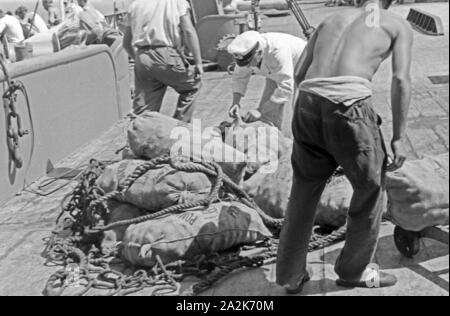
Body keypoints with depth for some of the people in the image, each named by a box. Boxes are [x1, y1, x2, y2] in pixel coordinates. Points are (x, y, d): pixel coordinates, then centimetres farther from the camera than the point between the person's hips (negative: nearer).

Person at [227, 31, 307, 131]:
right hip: (275, 74, 6)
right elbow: (240, 77, -4)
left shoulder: (277, 51, -43)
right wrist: (235, 102, -19)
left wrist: (261, 111, -41)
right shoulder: (246, 53, -22)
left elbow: (285, 89, -42)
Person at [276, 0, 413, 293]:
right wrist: (400, 137, 2)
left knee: (305, 191, 20)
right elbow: (401, 79, 1)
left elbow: (300, 74, 21)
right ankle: (355, 270, 31)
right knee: (371, 187, 19)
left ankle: (291, 275, 26)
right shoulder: (399, 25, 17)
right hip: (349, 105, -4)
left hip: (308, 102, 5)